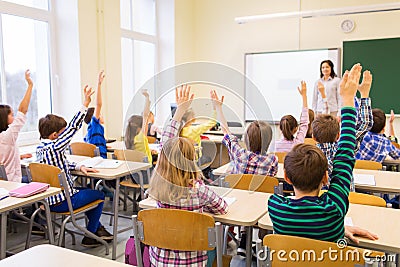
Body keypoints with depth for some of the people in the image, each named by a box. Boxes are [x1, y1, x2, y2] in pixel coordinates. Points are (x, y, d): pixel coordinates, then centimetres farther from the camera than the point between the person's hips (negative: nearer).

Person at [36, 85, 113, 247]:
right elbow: (73, 128, -25)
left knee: (86, 191, 30)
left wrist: (79, 167, 1)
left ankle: (97, 227, 38)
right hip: (63, 202, -9)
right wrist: (85, 104, -23)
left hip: (49, 199, 9)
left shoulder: (40, 148, 4)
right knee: (99, 195, 10)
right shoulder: (54, 148, -24)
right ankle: (89, 237, 18)